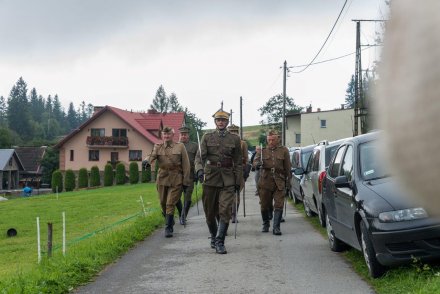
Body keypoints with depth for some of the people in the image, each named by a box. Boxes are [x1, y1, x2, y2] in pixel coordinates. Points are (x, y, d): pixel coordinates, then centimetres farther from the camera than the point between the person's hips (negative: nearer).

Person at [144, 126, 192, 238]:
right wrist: (147, 161, -37)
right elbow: (152, 155, -13)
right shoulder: (158, 147, 8)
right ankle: (169, 221, 38)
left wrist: (186, 181, -4)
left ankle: (169, 228, -1)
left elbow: (186, 165, 1)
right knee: (163, 203, 12)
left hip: (176, 179, -3)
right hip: (162, 178, 3)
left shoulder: (180, 147, 3)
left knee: (170, 203, -9)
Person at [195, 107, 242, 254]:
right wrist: (200, 169, -23)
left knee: (225, 211, -11)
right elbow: (200, 156, -3)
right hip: (210, 177, 1)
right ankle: (213, 236, 31)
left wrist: (238, 181, 6)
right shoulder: (207, 137, 5)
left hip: (227, 179, -1)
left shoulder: (234, 139, 7)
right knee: (210, 212, 9)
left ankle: (219, 242, -7)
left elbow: (238, 162, 9)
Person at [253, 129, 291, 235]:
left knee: (279, 205, -7)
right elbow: (255, 161, 0)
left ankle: (276, 227, -2)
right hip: (265, 183, 1)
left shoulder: (284, 151, 7)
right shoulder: (263, 150, 9)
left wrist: (288, 183, 5)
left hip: (279, 183, -1)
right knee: (264, 206, 8)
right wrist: (257, 164, -25)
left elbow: (287, 168, 8)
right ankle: (265, 225, 28)